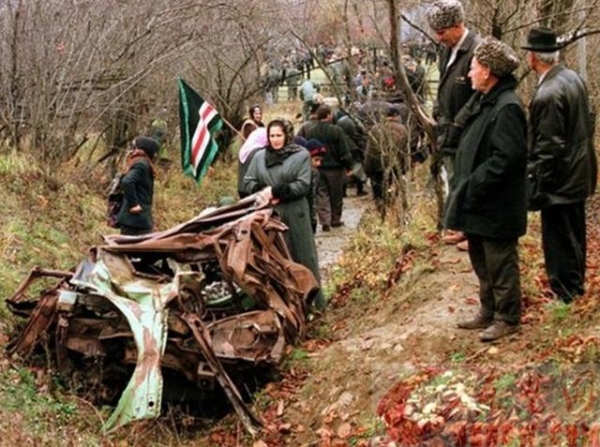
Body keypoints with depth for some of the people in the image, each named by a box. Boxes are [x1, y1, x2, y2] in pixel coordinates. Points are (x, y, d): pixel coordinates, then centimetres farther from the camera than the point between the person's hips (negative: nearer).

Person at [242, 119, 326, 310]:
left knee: (303, 256, 3)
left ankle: (315, 300, 11)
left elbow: (302, 185, -9)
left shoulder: (301, 155, -1)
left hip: (295, 215, -3)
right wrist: (263, 193, -11)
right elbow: (248, 183, 8)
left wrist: (275, 191, -14)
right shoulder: (259, 156, 10)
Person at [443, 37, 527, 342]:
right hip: (478, 202, 10)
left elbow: (507, 157, -25)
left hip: (496, 206, -10)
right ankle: (489, 313, 32)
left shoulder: (507, 108, -20)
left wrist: (473, 187, -22)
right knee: (480, 260, 19)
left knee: (500, 262, 2)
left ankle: (508, 318, 14)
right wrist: (464, 187, 7)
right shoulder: (483, 101, 10)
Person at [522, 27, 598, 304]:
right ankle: (576, 289, 35)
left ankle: (564, 297, 12)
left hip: (560, 180, -10)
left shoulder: (547, 94, -25)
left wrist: (535, 187, -17)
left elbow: (547, 147, -23)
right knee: (574, 237, 21)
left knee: (559, 242, 3)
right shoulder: (574, 78, 3)